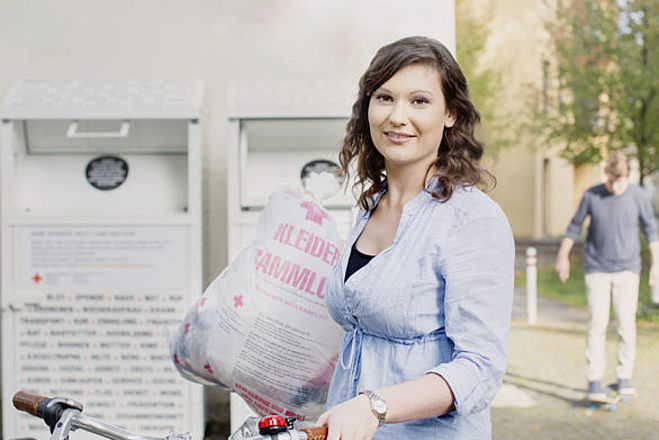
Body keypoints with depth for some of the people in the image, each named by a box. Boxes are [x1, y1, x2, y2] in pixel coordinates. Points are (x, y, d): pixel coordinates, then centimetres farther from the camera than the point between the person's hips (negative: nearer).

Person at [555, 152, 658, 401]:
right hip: (597, 269, 0)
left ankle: (624, 378, 10)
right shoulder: (591, 196, -3)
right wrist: (563, 257, 13)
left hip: (627, 270, 1)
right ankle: (594, 381, -1)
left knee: (626, 323, -3)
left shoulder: (639, 197, -1)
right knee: (597, 324, -5)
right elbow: (575, 226, 9)